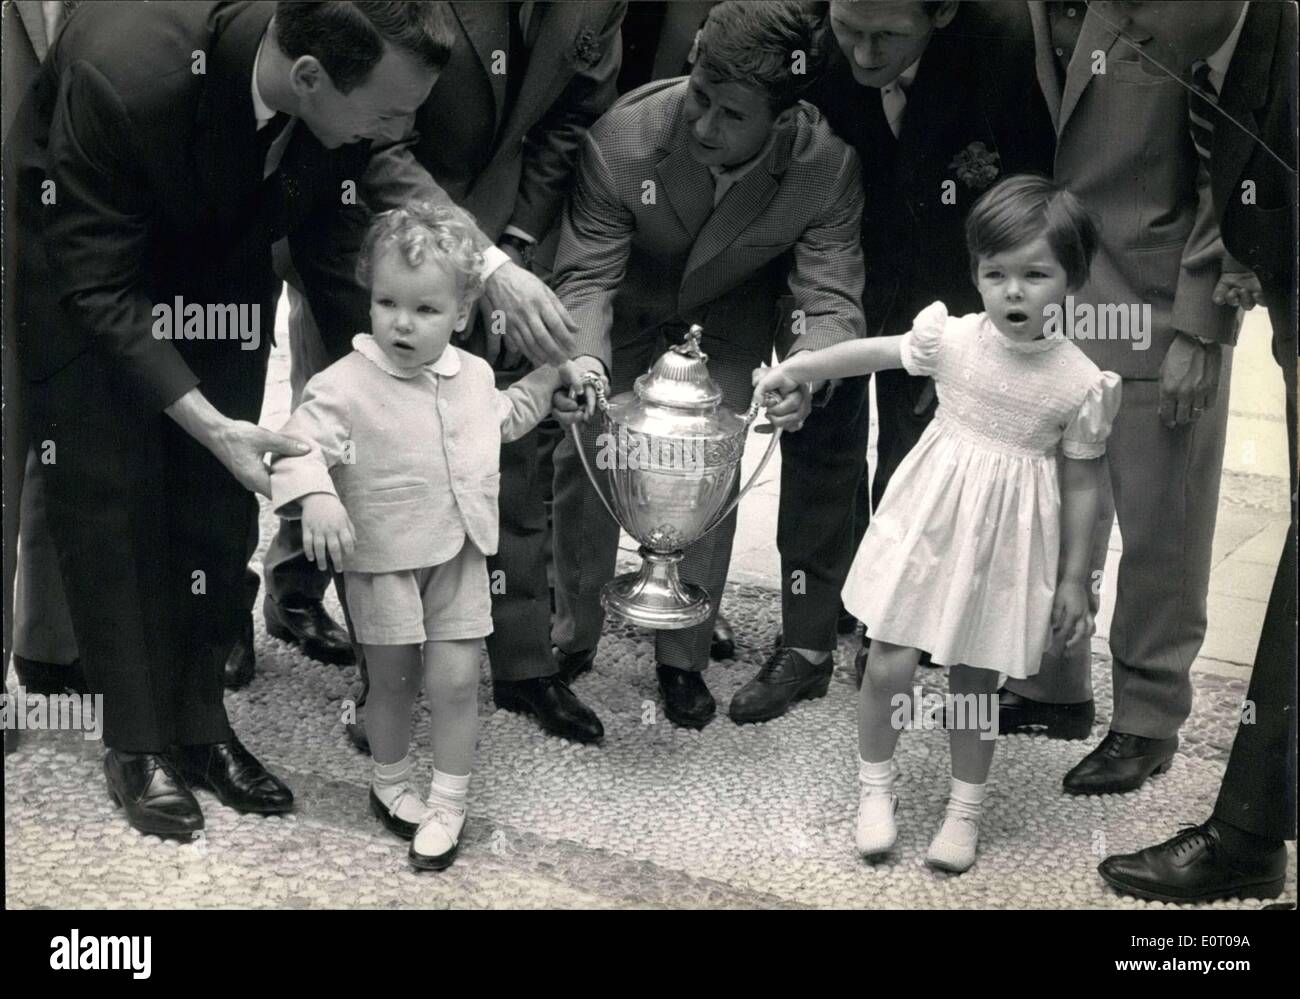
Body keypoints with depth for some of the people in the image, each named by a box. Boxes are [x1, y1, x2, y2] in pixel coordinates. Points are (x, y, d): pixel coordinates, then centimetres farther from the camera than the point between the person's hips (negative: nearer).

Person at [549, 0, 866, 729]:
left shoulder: (827, 165, -33)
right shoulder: (623, 138, -35)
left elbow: (833, 295, -32)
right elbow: (587, 273, -29)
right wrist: (587, 359, -50)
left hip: (727, 322, 0)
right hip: (627, 308, 0)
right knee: (584, 458, 0)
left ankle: (684, 656, 14)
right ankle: (570, 637, 23)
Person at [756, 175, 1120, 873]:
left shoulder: (1082, 384, -12)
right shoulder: (952, 338, -11)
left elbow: (1081, 486, -3)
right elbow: (872, 353, 7)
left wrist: (1074, 580, 1)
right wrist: (796, 367, 12)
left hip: (1005, 550, -1)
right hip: (928, 527, 1)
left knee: (975, 682, 11)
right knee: (889, 666, 1)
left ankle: (965, 808, 32)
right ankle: (876, 788, 26)